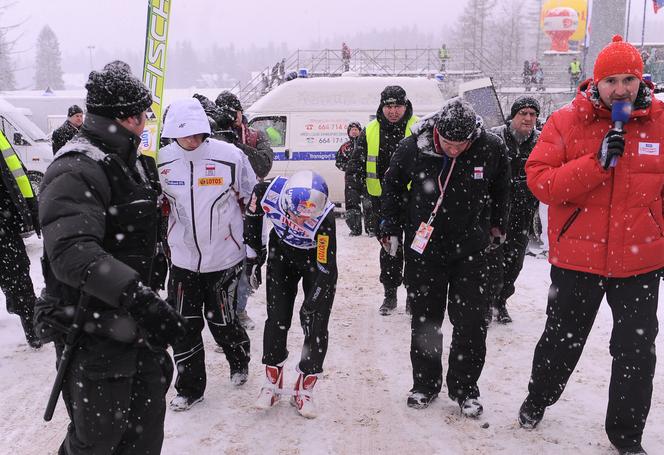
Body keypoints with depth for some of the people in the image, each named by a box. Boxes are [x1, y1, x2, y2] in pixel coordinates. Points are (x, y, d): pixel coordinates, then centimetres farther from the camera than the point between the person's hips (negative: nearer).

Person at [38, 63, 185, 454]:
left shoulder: (134, 162, 10)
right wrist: (139, 297, -44)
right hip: (94, 330, -9)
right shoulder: (76, 171, -22)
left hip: (134, 319, 9)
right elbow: (72, 252, -36)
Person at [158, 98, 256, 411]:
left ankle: (239, 361, 42)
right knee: (183, 326, 7)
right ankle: (189, 387, 27)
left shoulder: (230, 156, -13)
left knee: (222, 321, 10)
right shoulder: (163, 161, -5)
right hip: (183, 259, 3)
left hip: (224, 258, -3)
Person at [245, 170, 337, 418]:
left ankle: (304, 389, 13)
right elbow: (252, 214, -5)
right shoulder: (268, 192, -31)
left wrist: (310, 306, -23)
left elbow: (326, 270, -29)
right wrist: (253, 255, 1)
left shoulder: (324, 217, -38)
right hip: (282, 253, 3)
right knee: (276, 318, 1)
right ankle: (272, 381, 19)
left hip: (317, 260, -2)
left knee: (316, 325, -4)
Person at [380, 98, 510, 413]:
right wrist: (390, 226, 5)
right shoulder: (412, 148, -13)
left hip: (470, 251, 0)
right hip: (423, 249, 0)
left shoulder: (491, 149, -11)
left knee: (472, 324, 2)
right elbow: (391, 185, 6)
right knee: (424, 320, 9)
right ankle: (425, 384, 27)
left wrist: (496, 226, 14)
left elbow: (501, 189, 11)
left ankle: (464, 388, 21)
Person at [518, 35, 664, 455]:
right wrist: (597, 162, -25)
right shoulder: (567, 122, -7)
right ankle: (538, 399, 44)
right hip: (577, 258, -1)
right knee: (561, 340, 17)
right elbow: (540, 181, -15)